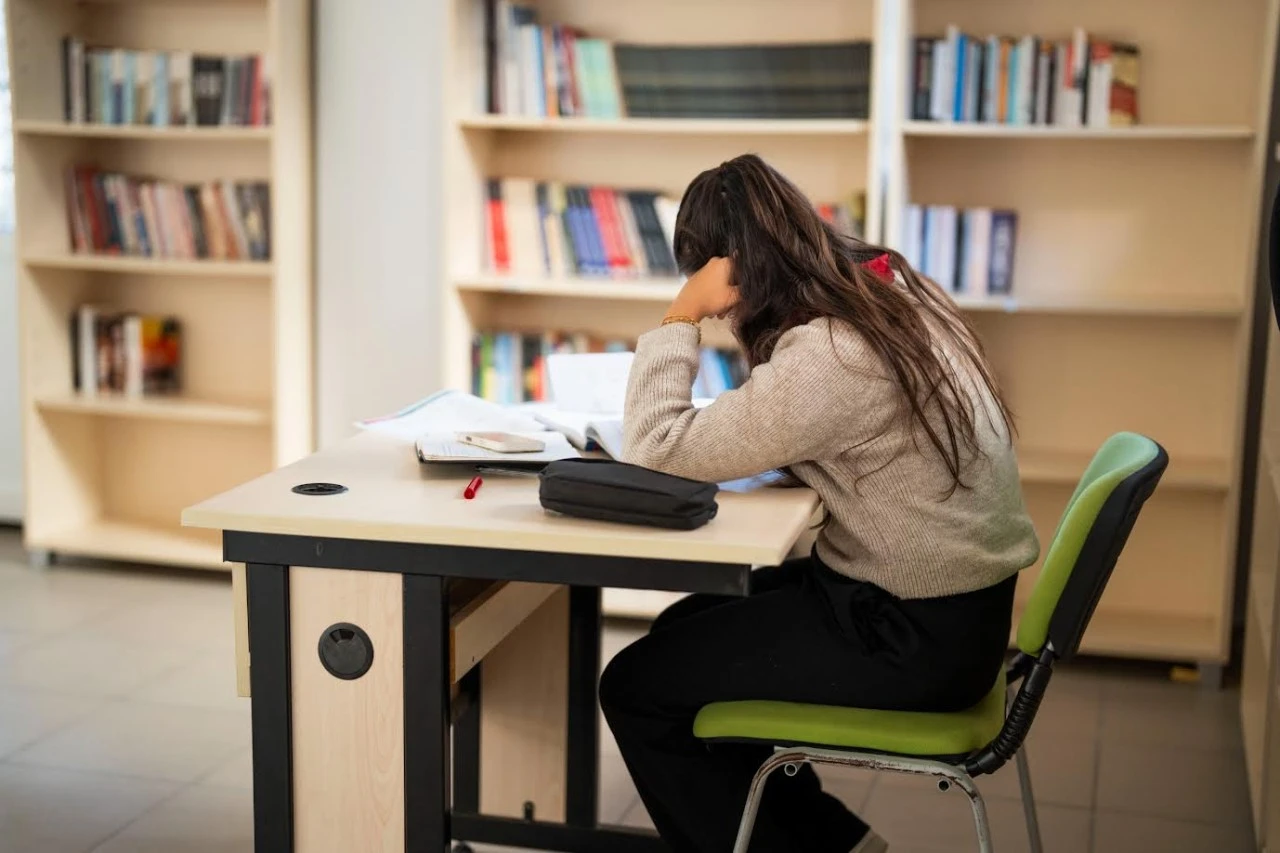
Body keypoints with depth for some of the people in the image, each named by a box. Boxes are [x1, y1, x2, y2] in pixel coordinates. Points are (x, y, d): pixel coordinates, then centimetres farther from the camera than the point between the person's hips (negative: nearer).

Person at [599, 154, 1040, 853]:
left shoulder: (826, 357, -28)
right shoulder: (892, 287, 0)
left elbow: (657, 450, -23)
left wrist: (681, 315, -17)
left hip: (915, 639, -9)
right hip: (952, 598, 9)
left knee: (635, 686, 1)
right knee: (685, 630, 20)